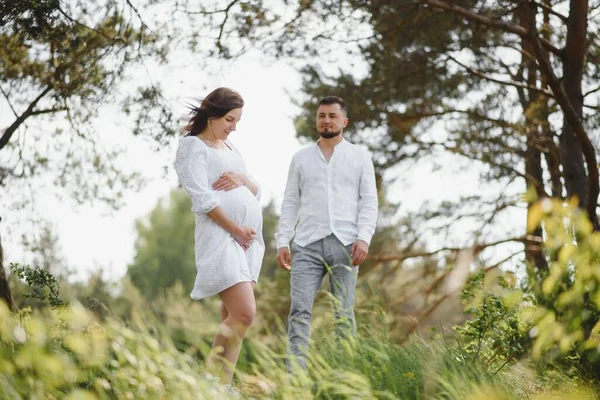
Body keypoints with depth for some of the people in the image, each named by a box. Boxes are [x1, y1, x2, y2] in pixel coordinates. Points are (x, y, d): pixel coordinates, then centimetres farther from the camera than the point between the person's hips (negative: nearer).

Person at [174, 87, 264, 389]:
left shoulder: (229, 147, 22)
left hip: (249, 237, 8)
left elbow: (257, 193, 20)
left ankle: (222, 385, 5)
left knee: (234, 315, 3)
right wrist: (235, 229, -13)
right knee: (244, 313, -17)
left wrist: (243, 179, -2)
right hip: (220, 236, -8)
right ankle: (210, 381, -8)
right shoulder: (193, 146, -2)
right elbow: (203, 199, -12)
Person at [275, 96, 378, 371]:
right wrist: (282, 242, 3)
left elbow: (369, 202, 4)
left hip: (344, 244, -1)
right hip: (307, 244, 1)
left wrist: (363, 238, -10)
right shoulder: (301, 158, 15)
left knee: (344, 314, -1)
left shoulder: (360, 157, 11)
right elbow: (290, 203, 13)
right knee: (300, 310, -10)